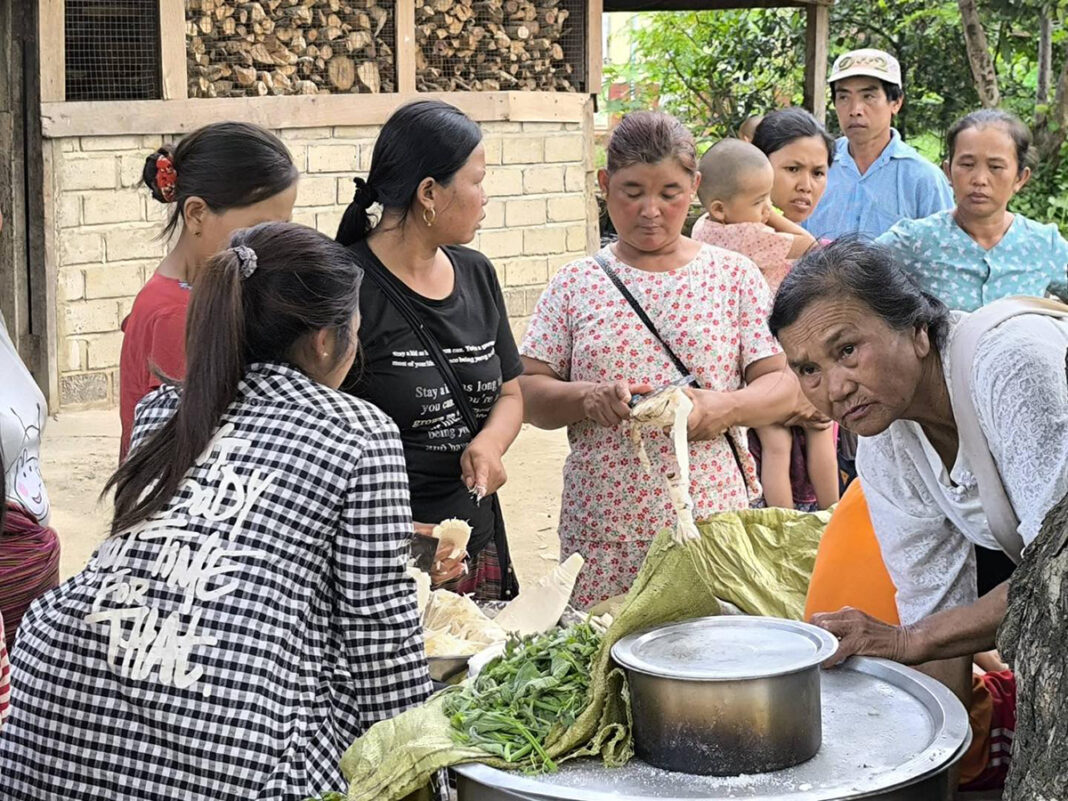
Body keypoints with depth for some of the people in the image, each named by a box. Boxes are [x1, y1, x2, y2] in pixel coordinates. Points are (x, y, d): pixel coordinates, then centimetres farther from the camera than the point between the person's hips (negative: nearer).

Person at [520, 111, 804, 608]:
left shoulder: (734, 277, 6)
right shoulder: (576, 285, 7)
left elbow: (783, 387, 3)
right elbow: (527, 392, 4)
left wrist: (724, 407, -17)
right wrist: (586, 398, -16)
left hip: (711, 526, 0)